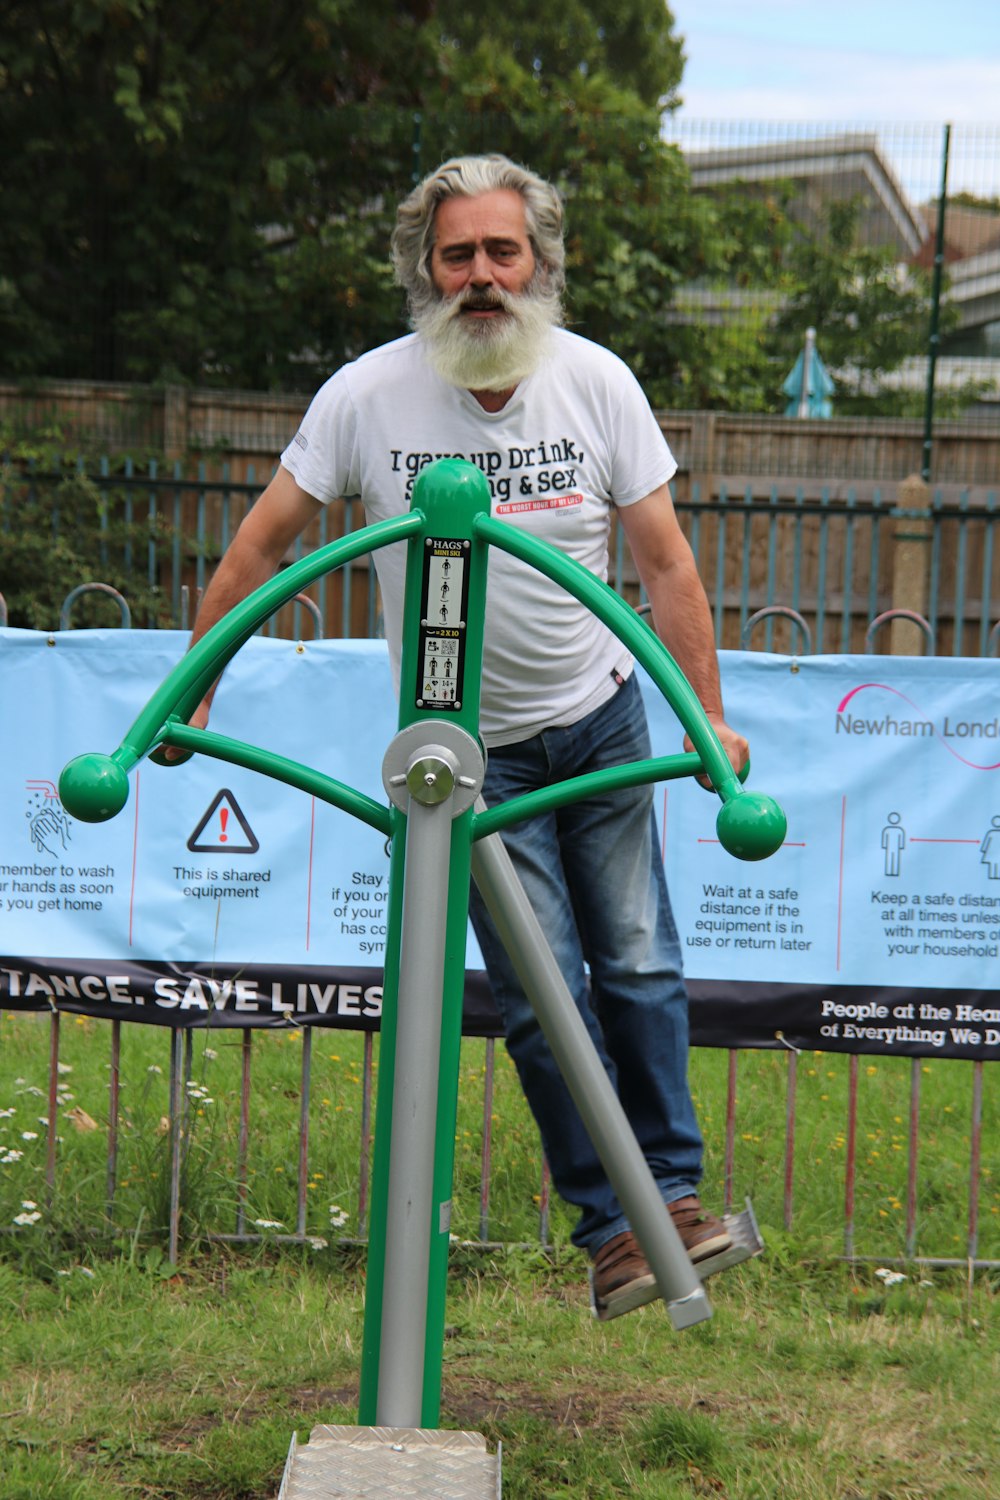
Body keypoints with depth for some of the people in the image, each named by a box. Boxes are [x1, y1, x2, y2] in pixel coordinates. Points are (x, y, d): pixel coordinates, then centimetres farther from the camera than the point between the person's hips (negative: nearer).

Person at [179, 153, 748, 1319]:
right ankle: (608, 1230, 7)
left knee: (639, 966, 6)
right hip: (470, 746, -2)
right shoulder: (368, 394, -13)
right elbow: (263, 543, -4)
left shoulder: (596, 382, -8)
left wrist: (711, 719, -5)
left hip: (602, 720, 2)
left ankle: (675, 1190, 21)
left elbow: (665, 563, -2)